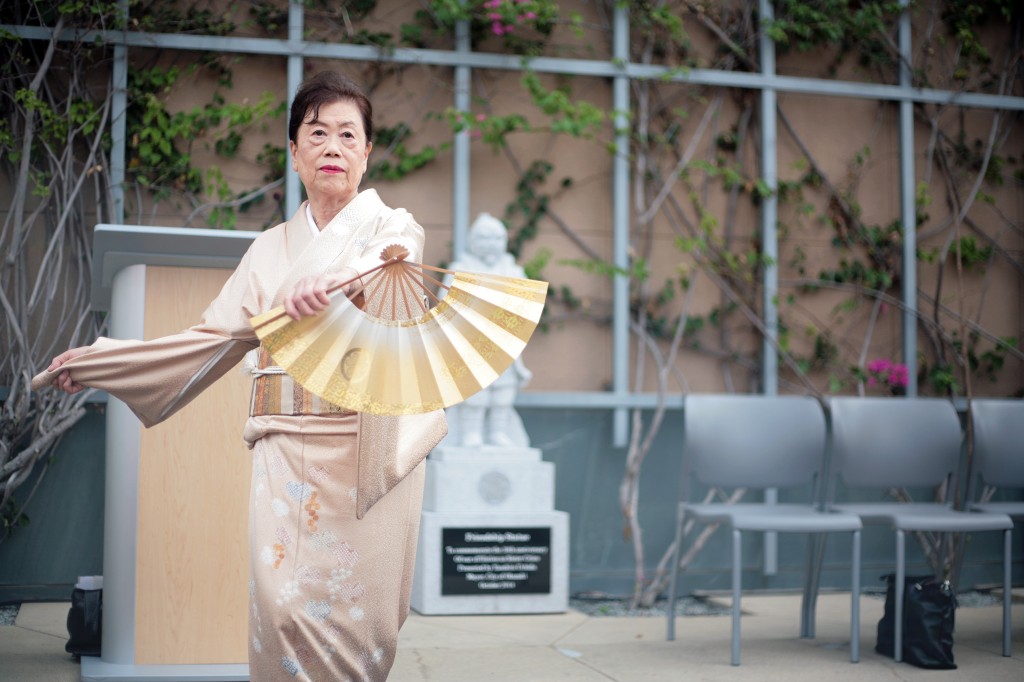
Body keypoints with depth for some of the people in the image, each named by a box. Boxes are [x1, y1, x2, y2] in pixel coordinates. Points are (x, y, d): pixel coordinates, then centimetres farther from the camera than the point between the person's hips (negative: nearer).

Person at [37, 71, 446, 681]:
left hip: (372, 451, -2)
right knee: (284, 608, -11)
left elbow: (397, 256, -17)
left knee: (361, 615, -7)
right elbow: (215, 337, 16)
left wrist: (335, 278, -40)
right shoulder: (273, 248, 18)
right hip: (288, 452, 2)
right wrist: (97, 361, 16)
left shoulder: (394, 225, 8)